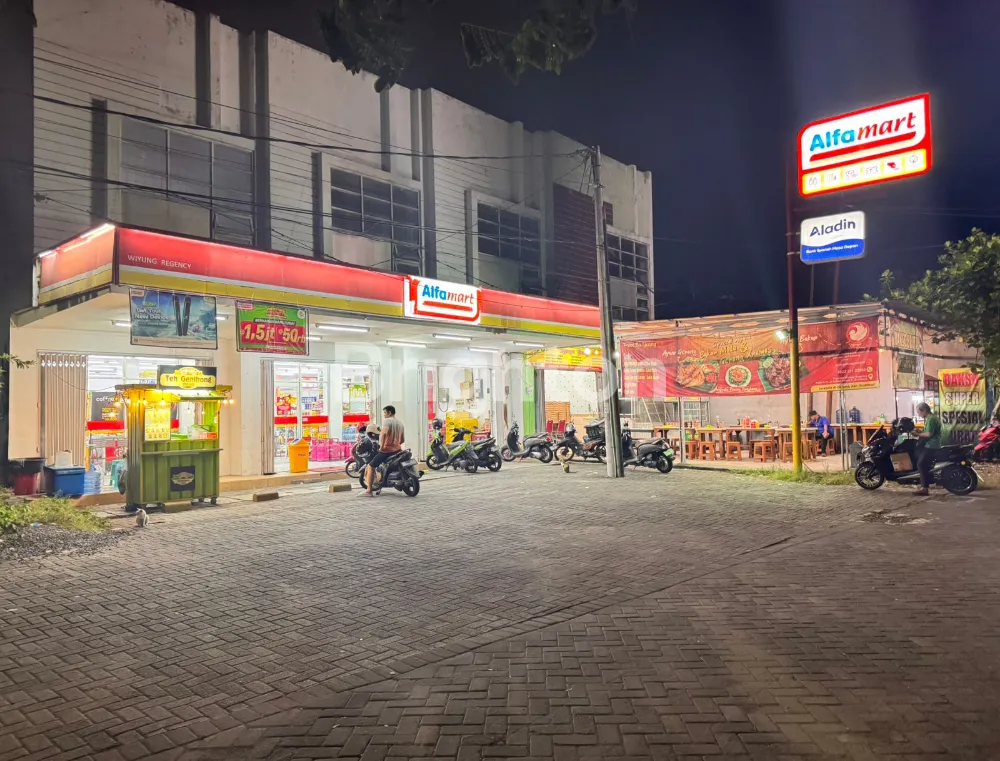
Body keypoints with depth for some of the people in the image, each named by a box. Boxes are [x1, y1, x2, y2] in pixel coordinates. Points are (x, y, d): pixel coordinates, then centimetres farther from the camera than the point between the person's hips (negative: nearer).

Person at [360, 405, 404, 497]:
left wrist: (382, 446, -22)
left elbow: (384, 433, -29)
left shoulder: (388, 421, -9)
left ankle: (368, 490, -11)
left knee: (370, 467, -4)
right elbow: (402, 440, 21)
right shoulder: (400, 423, 16)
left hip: (386, 450, -8)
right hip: (397, 450, 8)